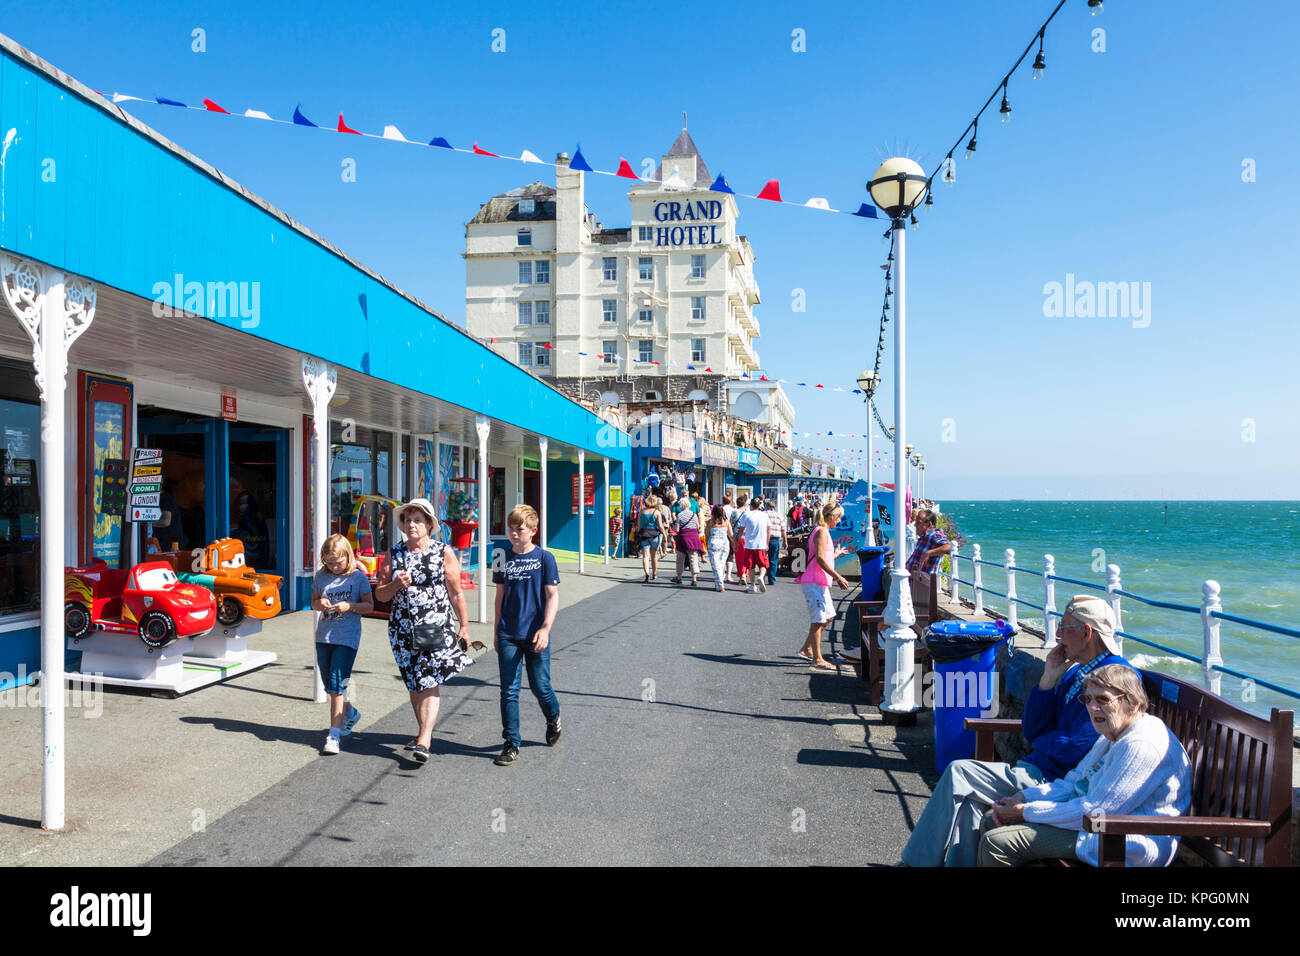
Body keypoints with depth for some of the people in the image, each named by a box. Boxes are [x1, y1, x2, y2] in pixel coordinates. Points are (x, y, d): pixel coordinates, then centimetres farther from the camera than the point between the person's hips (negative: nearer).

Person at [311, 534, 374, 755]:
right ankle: (350, 713, 42)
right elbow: (313, 602, 14)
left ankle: (334, 735, -5)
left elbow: (369, 605, -2)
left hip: (347, 638, -5)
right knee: (329, 685, 15)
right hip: (324, 636, 5)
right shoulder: (320, 576, 5)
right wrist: (319, 604, -9)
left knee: (336, 685, -11)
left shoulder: (358, 577, -6)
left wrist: (349, 606, -19)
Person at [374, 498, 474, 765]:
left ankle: (423, 741, -15)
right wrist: (396, 585, -12)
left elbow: (456, 593, 3)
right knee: (414, 684, 12)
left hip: (435, 627, -3)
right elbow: (380, 593, 9)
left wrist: (464, 626, 2)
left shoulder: (444, 552, 1)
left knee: (430, 683, -13)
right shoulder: (393, 555, 8)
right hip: (402, 628, 4)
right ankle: (425, 731, 30)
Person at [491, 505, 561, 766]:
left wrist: (545, 629, -16)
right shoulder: (504, 558, 5)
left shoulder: (544, 558, -5)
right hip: (508, 636, 3)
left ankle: (553, 718, 37)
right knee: (509, 690, 3)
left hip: (535, 636, -3)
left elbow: (552, 596, -6)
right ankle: (512, 743, 14)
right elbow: (500, 595, 13)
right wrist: (497, 630, 14)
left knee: (540, 686, 6)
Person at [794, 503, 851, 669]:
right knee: (818, 620, -6)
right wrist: (838, 576, -23)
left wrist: (835, 554, 33)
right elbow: (820, 558, -22)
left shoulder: (823, 532, 20)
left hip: (820, 582, 11)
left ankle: (806, 649, 23)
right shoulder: (822, 532, -12)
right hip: (814, 582, -11)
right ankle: (817, 659, -1)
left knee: (828, 616, 17)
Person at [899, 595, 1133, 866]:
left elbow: (1077, 750, -22)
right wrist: (1049, 677, 3)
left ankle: (919, 860, -1)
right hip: (1041, 768, 9)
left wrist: (1042, 741, 0)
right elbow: (1032, 730, 12)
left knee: (958, 773, -12)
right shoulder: (1074, 673, 15)